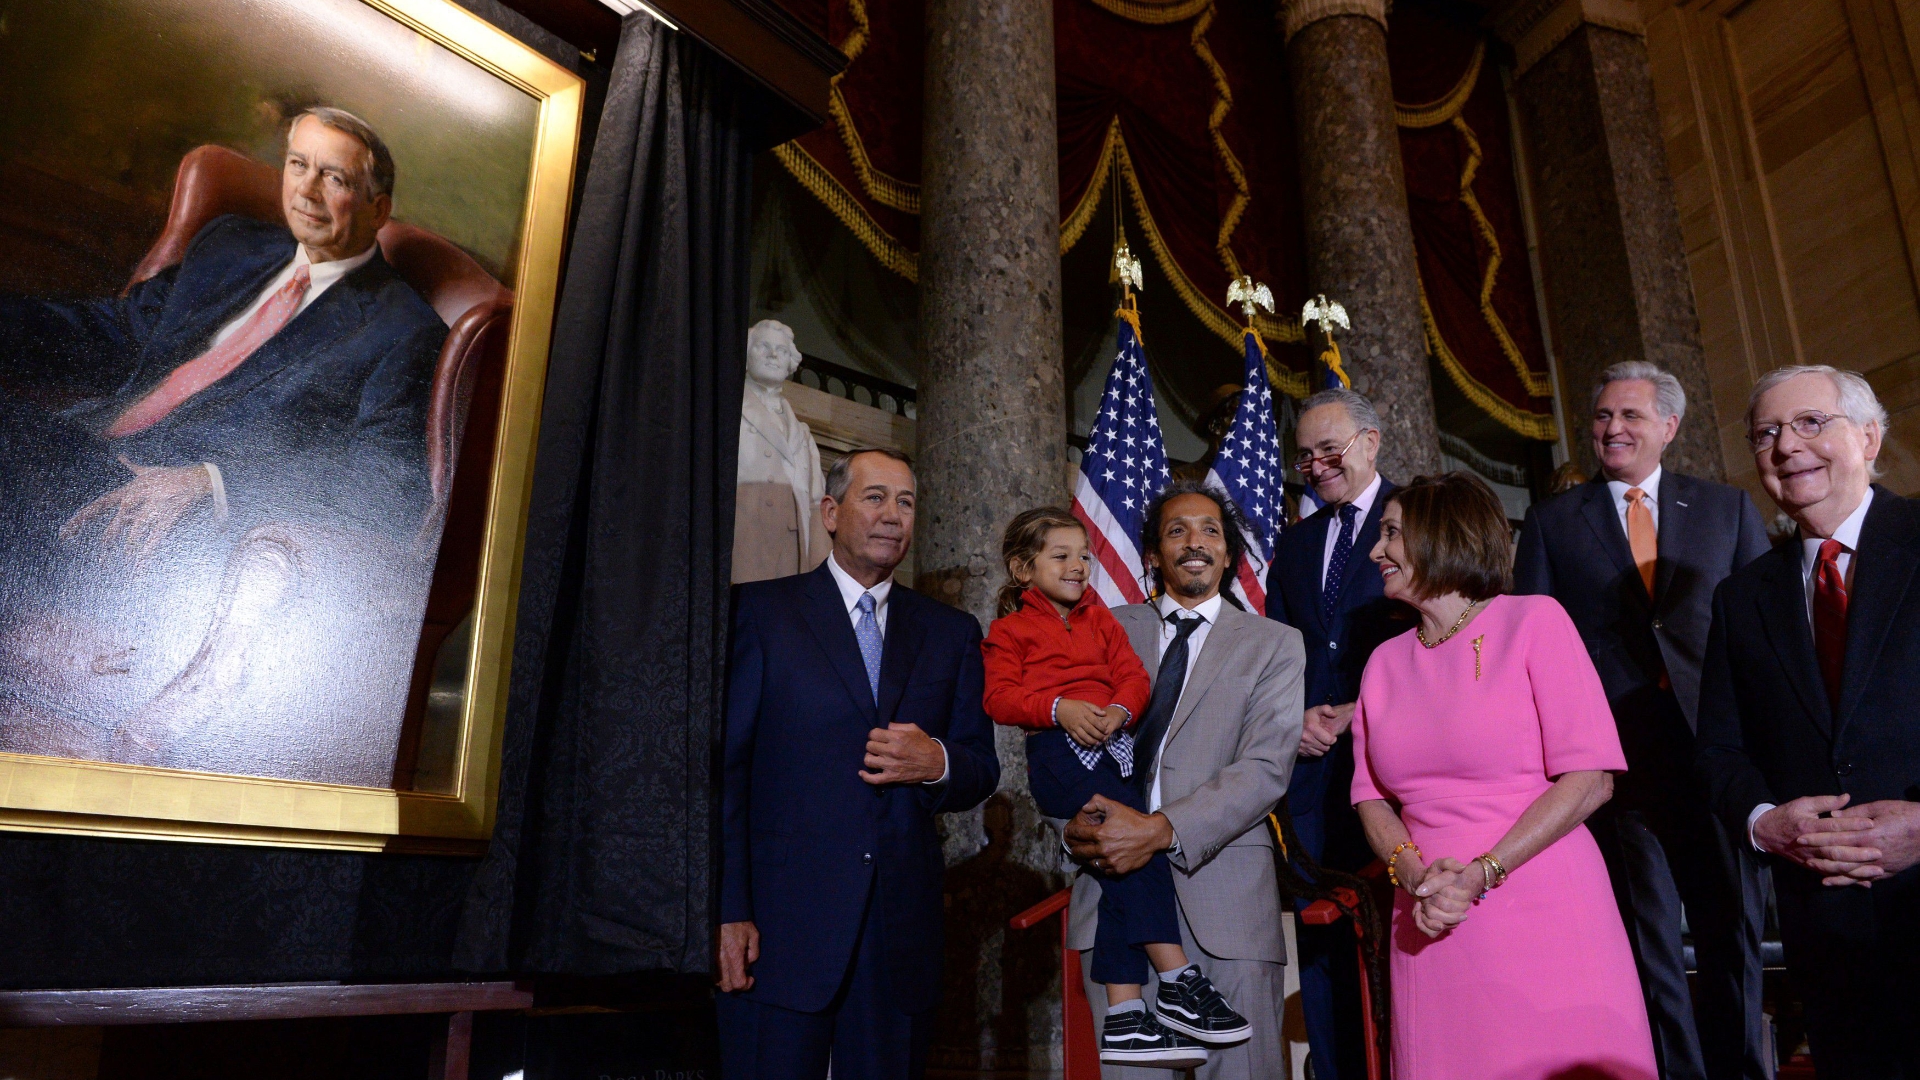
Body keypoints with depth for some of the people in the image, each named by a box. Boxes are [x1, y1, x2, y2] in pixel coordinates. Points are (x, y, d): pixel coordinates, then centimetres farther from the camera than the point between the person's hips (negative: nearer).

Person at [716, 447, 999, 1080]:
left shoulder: (951, 633, 13)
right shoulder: (759, 610, 3)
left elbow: (983, 772, 12)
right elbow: (723, 764, -3)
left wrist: (938, 763, -11)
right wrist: (727, 910, -10)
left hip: (903, 928, 3)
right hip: (779, 926, -3)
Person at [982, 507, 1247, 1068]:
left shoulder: (1101, 619, 25)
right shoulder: (1009, 630, 12)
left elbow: (1133, 676, 13)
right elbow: (1000, 697, -1)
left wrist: (1118, 711, -9)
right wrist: (1059, 707, -17)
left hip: (1112, 746, 4)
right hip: (1057, 751, -4)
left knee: (1122, 862, -10)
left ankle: (1124, 1018, -8)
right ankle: (1179, 983, -16)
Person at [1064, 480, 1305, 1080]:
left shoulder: (1274, 645, 7)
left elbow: (1266, 769, -7)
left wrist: (1160, 830, -19)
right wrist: (1075, 821, -13)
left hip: (1223, 898, -1)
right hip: (1110, 885, 2)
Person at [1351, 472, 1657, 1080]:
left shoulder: (1534, 621, -3)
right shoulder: (1386, 661, 11)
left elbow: (1591, 778, -10)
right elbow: (1372, 796, 9)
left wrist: (1479, 876, -16)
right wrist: (1413, 873, -11)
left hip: (1542, 918, -4)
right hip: (1429, 929, 4)